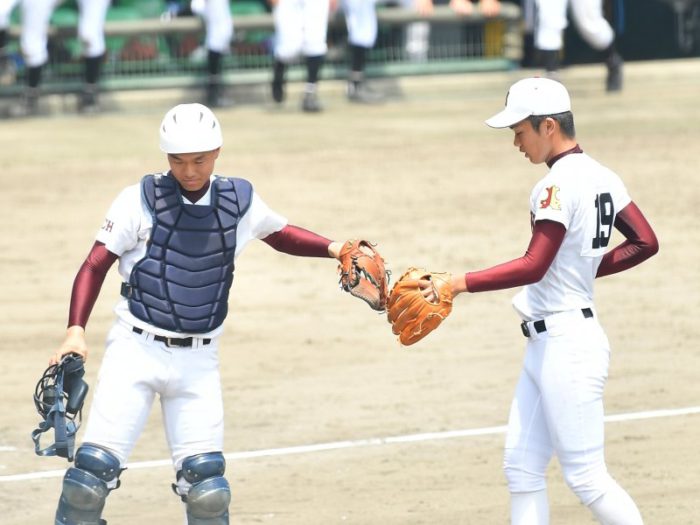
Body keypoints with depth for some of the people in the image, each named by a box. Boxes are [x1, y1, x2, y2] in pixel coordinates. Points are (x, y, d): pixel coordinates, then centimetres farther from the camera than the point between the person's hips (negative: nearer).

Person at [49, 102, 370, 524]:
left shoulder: (239, 200, 3)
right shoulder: (141, 200, -6)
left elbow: (279, 233, 22)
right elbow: (95, 265, -5)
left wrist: (333, 249, 6)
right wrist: (76, 331, -16)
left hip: (199, 361, 2)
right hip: (136, 348, -2)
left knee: (207, 486, -4)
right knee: (94, 470, -11)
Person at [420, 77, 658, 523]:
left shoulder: (559, 185, -18)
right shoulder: (601, 177, 10)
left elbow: (534, 266, -25)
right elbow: (646, 242, 14)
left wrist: (461, 283, -24)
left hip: (567, 346, -10)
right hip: (547, 346, 10)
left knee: (586, 477, -4)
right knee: (522, 468, 9)